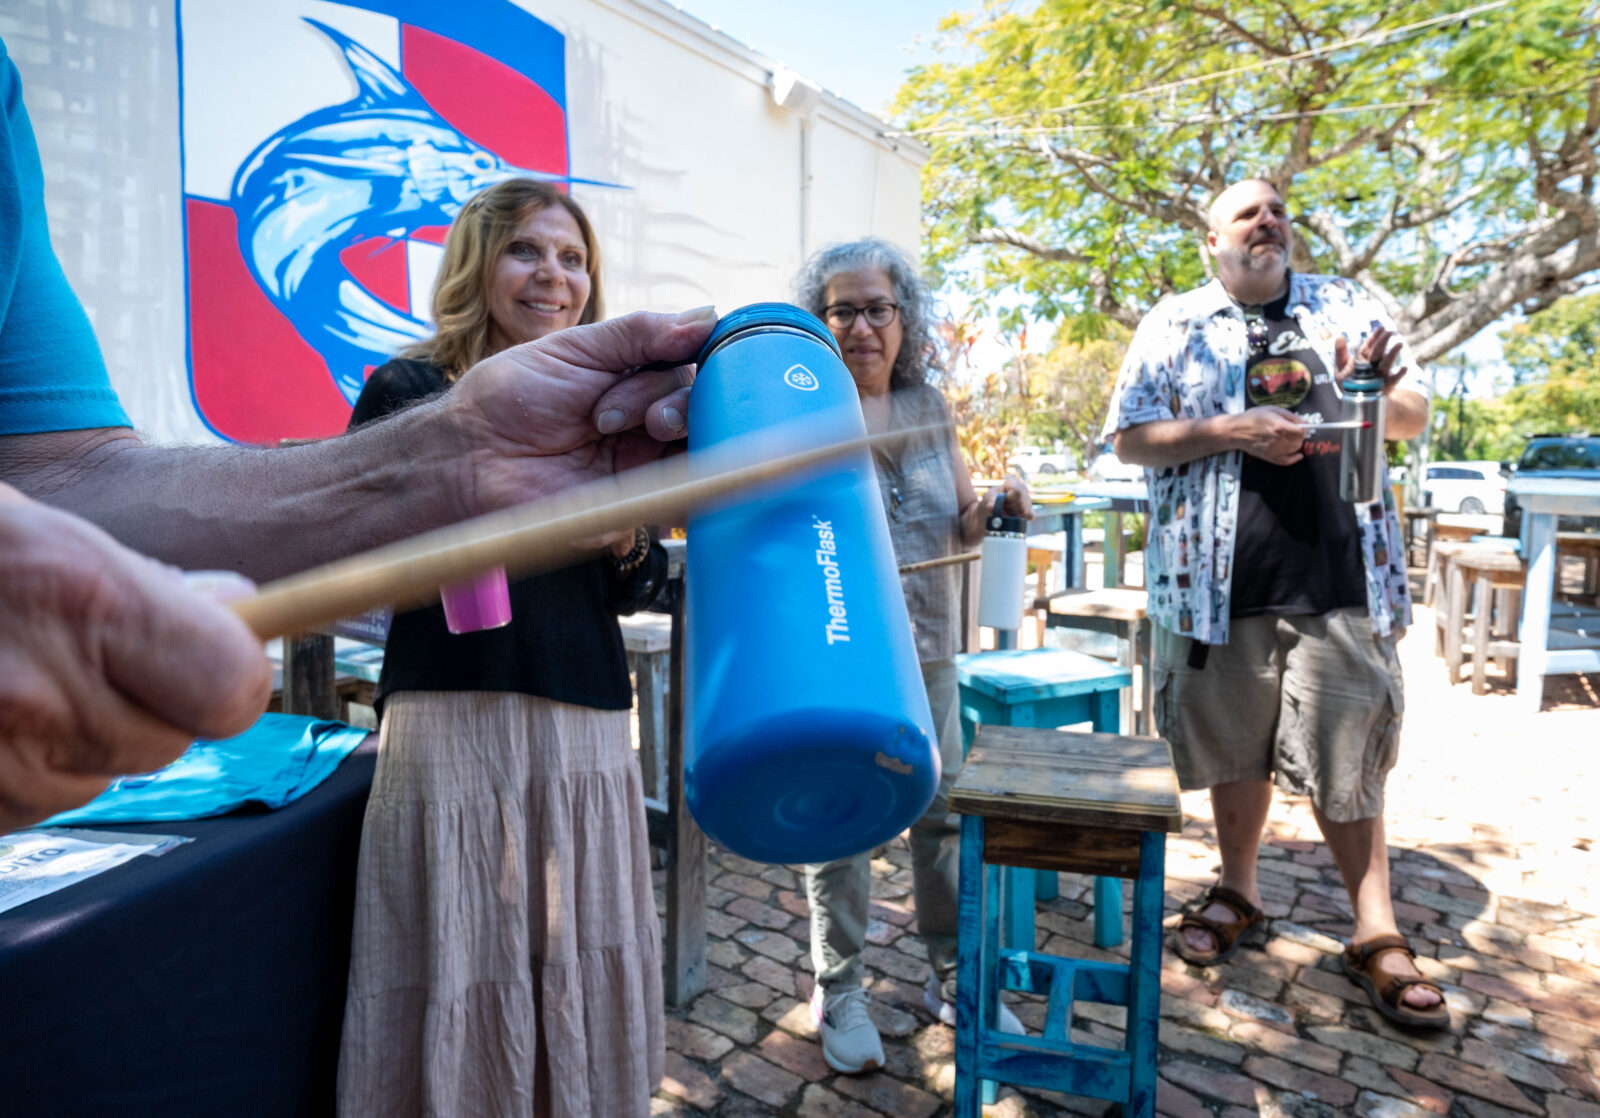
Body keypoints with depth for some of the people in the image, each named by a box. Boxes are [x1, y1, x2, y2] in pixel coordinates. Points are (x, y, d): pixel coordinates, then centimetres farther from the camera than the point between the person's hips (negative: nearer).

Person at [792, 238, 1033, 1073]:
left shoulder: (929, 406, 8)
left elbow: (958, 528, 16)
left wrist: (992, 509, -4)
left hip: (926, 648, 5)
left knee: (946, 810, 11)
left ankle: (952, 978, 31)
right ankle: (838, 992, 26)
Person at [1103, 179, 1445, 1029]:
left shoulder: (1348, 307, 12)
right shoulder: (1174, 325, 5)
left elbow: (1412, 422, 15)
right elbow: (1131, 439, -1)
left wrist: (1383, 391, -9)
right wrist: (1231, 429, -15)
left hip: (1339, 573, 1)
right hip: (1222, 577, -1)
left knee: (1348, 754, 5)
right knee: (1236, 746, 12)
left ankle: (1375, 934, 20)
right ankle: (1237, 893, 32)